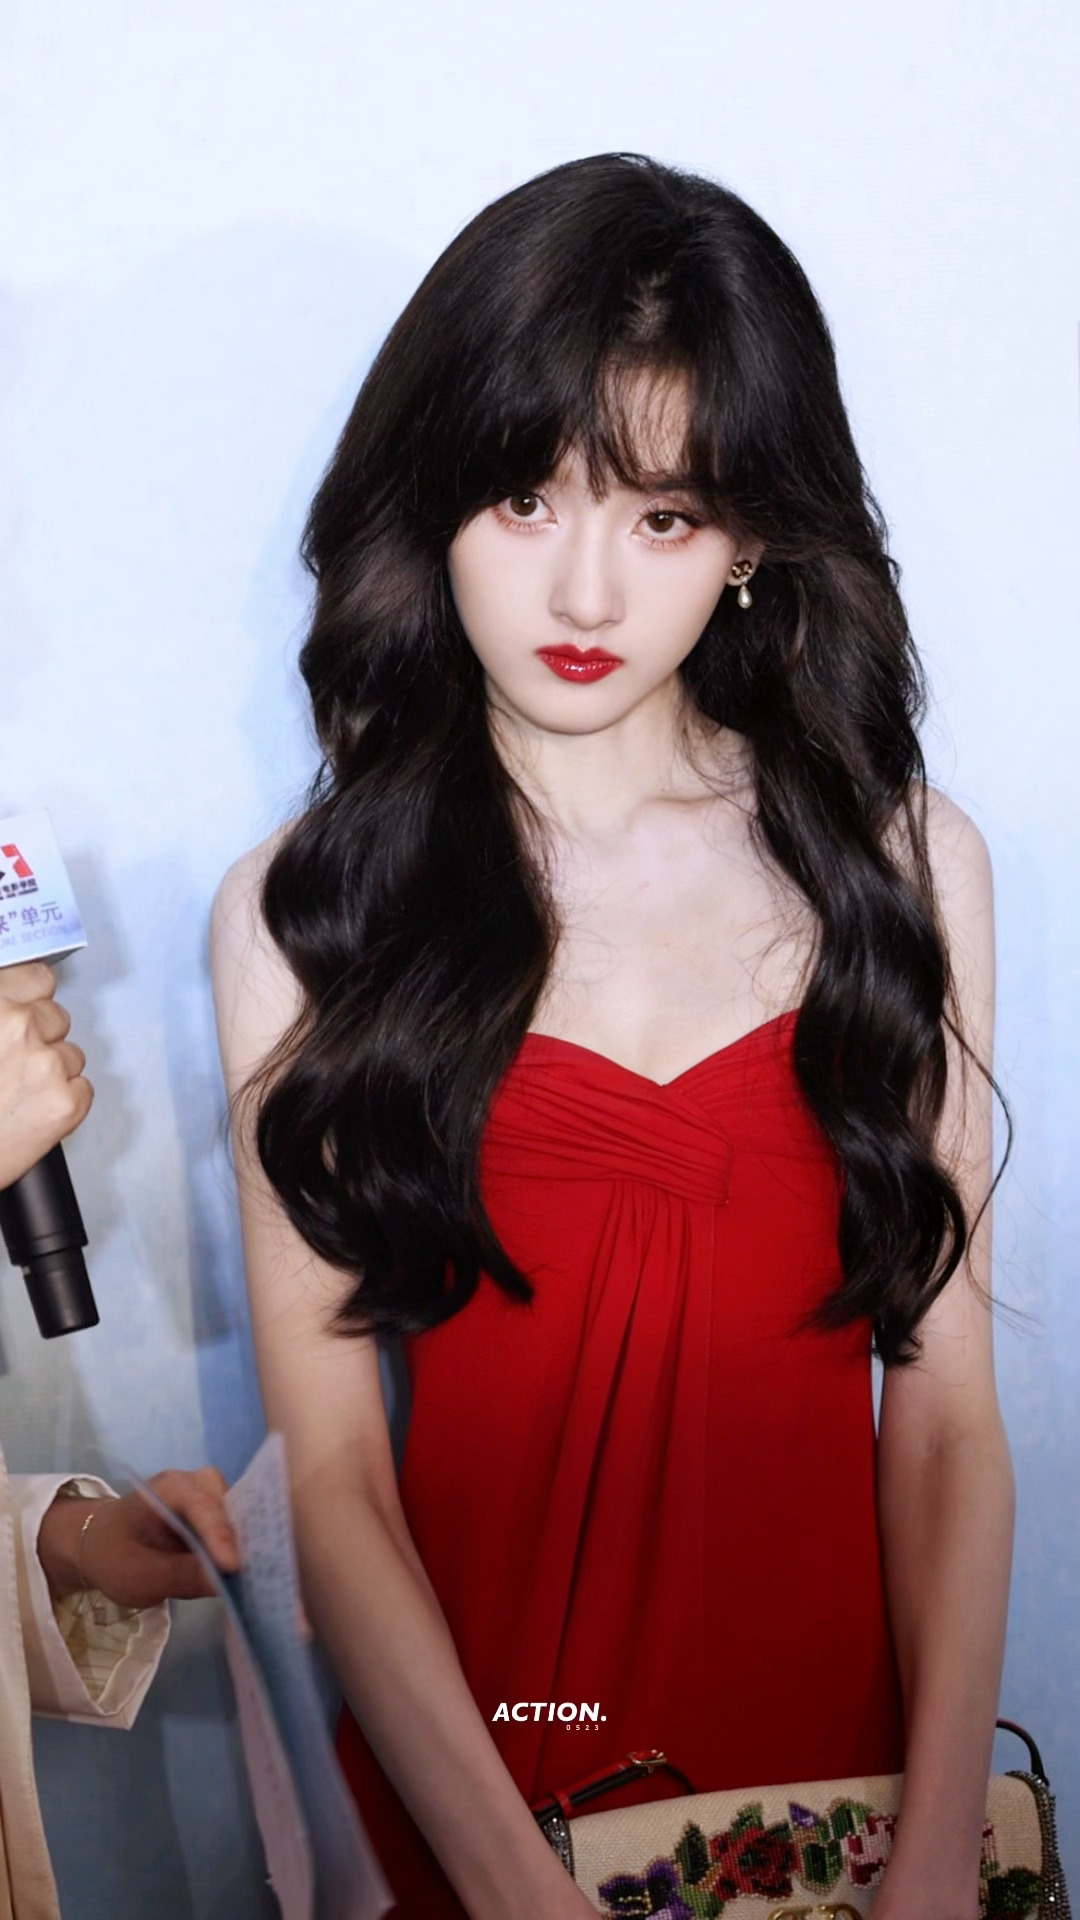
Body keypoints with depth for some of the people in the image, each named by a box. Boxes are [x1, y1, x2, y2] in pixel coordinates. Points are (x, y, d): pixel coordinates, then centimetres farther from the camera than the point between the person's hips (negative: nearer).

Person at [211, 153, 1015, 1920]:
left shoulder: (906, 861, -5)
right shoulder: (303, 910, -9)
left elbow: (947, 1410, -8)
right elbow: (330, 1464, -13)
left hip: (833, 1692, 2)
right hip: (465, 1726, -1)